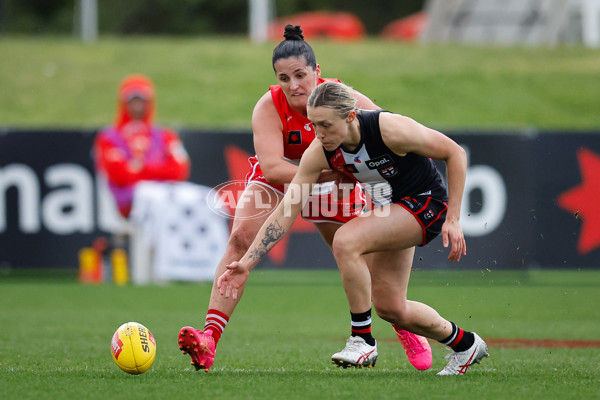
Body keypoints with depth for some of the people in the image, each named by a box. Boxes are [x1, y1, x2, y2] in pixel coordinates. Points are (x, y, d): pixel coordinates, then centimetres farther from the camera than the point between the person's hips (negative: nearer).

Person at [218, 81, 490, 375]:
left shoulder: (390, 129, -30)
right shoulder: (319, 153, -15)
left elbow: (455, 152, -17)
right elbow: (284, 212, -11)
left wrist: (452, 219, -17)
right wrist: (246, 263, -18)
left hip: (426, 203, -7)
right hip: (389, 208, 7)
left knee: (345, 241, -28)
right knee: (389, 308, 10)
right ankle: (465, 345, 34)